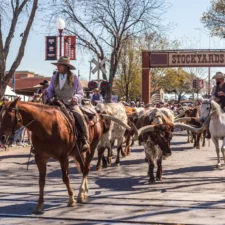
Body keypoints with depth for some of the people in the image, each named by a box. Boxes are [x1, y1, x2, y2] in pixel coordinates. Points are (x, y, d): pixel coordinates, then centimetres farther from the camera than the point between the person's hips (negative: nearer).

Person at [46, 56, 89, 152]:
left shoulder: (74, 77, 4)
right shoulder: (54, 78, 11)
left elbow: (80, 91, 7)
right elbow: (50, 90, 14)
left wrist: (76, 97, -13)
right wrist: (51, 98, -8)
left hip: (71, 104, -3)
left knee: (80, 116, -28)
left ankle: (85, 141, -21)